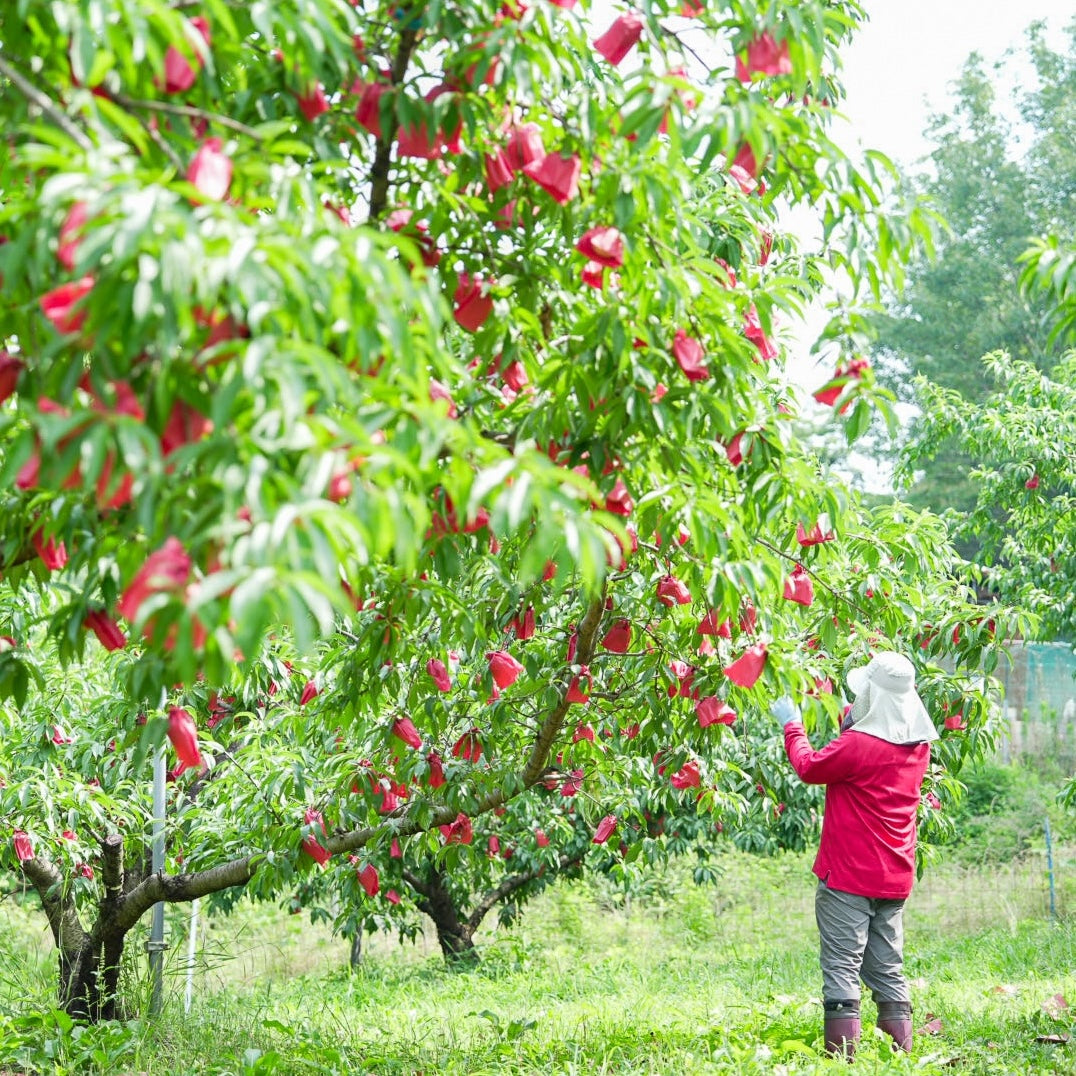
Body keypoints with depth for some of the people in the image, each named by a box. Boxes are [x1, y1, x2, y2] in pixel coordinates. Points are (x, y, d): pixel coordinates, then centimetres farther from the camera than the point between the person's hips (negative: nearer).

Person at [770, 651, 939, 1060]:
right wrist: (849, 717, 30)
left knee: (842, 967, -3)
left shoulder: (858, 745, -18)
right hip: (894, 877, 7)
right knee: (887, 970, 12)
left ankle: (841, 1054, -5)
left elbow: (809, 767, -3)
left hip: (849, 876, -7)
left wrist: (792, 726, 13)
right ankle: (902, 1052, 12)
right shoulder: (918, 744, 4)